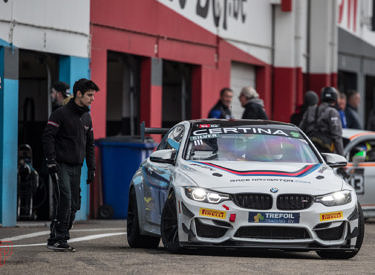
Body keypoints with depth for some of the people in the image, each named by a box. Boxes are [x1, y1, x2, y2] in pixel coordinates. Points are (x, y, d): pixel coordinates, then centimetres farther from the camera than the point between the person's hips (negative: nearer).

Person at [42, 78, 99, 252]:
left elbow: (89, 144, 24)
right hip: (61, 166, -7)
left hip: (76, 167, 7)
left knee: (74, 205, 3)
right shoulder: (61, 114, -6)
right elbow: (47, 137, -9)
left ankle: (62, 239, 9)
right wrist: (51, 162, -16)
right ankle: (57, 239, -14)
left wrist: (91, 167, 17)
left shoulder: (86, 117, 17)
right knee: (64, 201, -16)